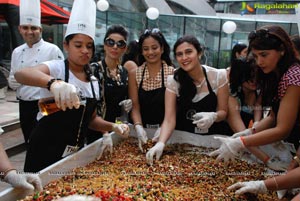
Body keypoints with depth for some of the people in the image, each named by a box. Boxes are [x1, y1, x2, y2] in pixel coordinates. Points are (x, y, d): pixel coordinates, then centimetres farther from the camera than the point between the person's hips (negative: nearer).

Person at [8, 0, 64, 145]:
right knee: (29, 141, 16)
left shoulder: (52, 50, -9)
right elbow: (12, 79, 16)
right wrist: (12, 81, -5)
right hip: (24, 105, 6)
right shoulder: (17, 52, 9)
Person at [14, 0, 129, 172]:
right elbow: (20, 74, -34)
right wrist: (53, 82, -53)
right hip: (46, 150, -5)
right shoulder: (57, 68, -13)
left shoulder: (93, 81, 4)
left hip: (76, 151, 6)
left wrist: (112, 126, -7)